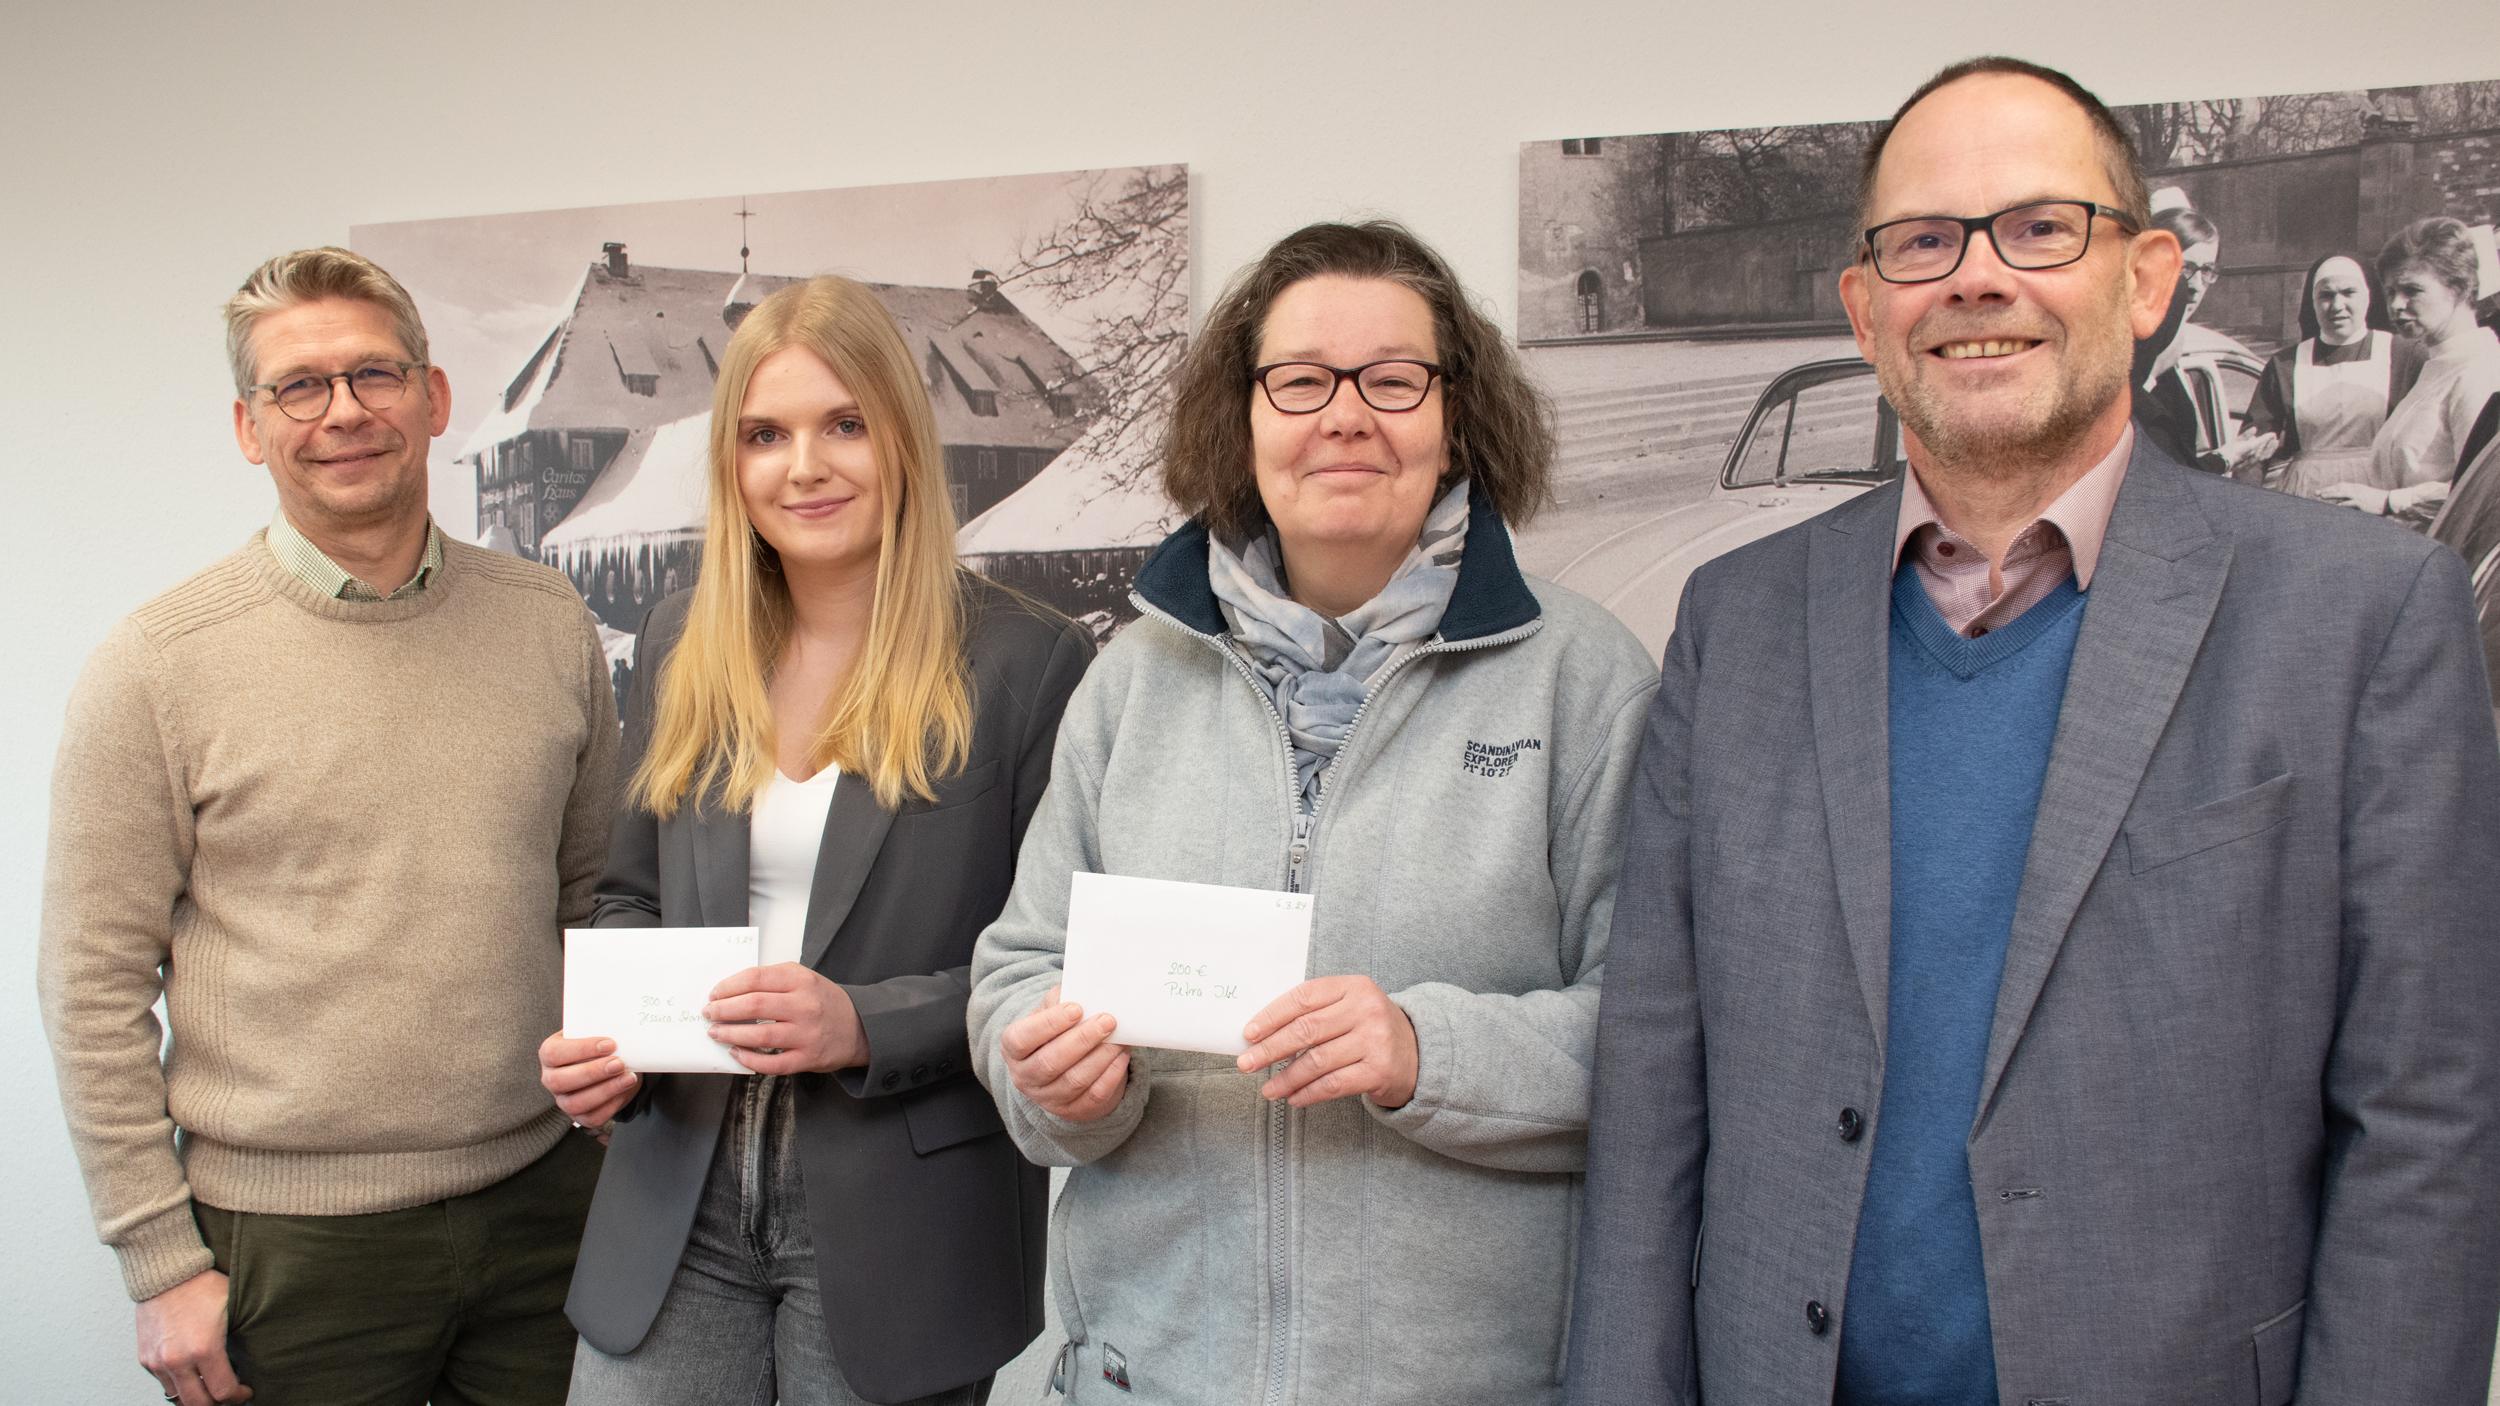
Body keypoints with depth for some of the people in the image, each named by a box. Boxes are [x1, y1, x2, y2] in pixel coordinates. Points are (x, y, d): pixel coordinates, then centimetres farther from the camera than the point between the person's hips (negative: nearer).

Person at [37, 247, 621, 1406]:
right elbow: (95, 990, -5)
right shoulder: (157, 667, -6)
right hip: (291, 1238, -3)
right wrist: (163, 1263, -6)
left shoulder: (549, 623, 3)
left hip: (540, 1203, 3)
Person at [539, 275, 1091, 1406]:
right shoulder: (682, 647, 7)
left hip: (898, 1233, -3)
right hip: (677, 1210, 4)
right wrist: (596, 1036, -4)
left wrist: (866, 1025, -21)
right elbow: (632, 896, 15)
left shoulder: (1027, 663, -9)